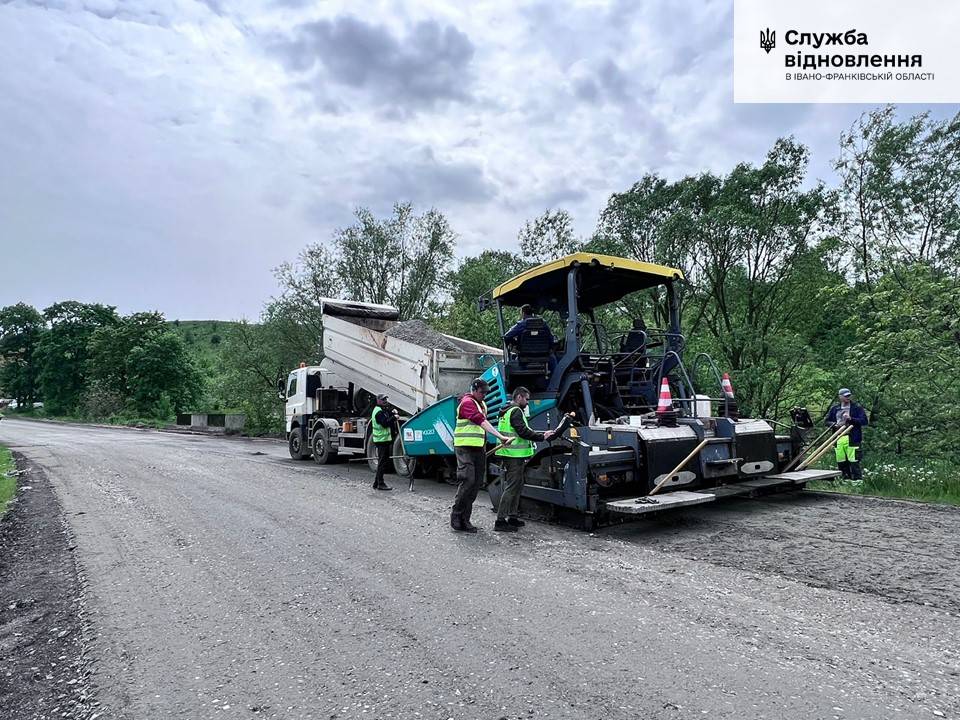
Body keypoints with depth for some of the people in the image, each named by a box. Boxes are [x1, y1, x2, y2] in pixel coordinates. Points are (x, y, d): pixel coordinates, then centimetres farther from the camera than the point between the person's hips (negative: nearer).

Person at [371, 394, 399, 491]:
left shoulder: (383, 410, 18)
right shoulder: (379, 412, -15)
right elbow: (385, 423, -24)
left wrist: (392, 412, 5)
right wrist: (394, 417, -16)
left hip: (385, 439, 11)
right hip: (382, 440, -11)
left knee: (383, 461, 15)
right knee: (382, 462, -7)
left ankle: (376, 483, 22)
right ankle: (380, 484, -2)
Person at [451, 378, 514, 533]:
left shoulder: (482, 404, 19)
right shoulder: (467, 402, -11)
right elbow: (482, 422, -22)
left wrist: (485, 447, 13)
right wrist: (500, 437, -29)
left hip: (479, 449, 9)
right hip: (465, 448, -9)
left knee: (477, 483, 6)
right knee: (468, 481, -14)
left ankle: (464, 519, 12)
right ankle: (456, 517, -2)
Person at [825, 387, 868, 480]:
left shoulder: (857, 408, 3)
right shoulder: (834, 409, 14)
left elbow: (864, 421, -4)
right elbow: (827, 421, 18)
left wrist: (851, 419, -15)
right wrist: (834, 424, -2)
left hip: (852, 439, -4)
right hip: (838, 439, 4)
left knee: (854, 461, -7)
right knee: (841, 461, 10)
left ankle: (858, 479, 0)